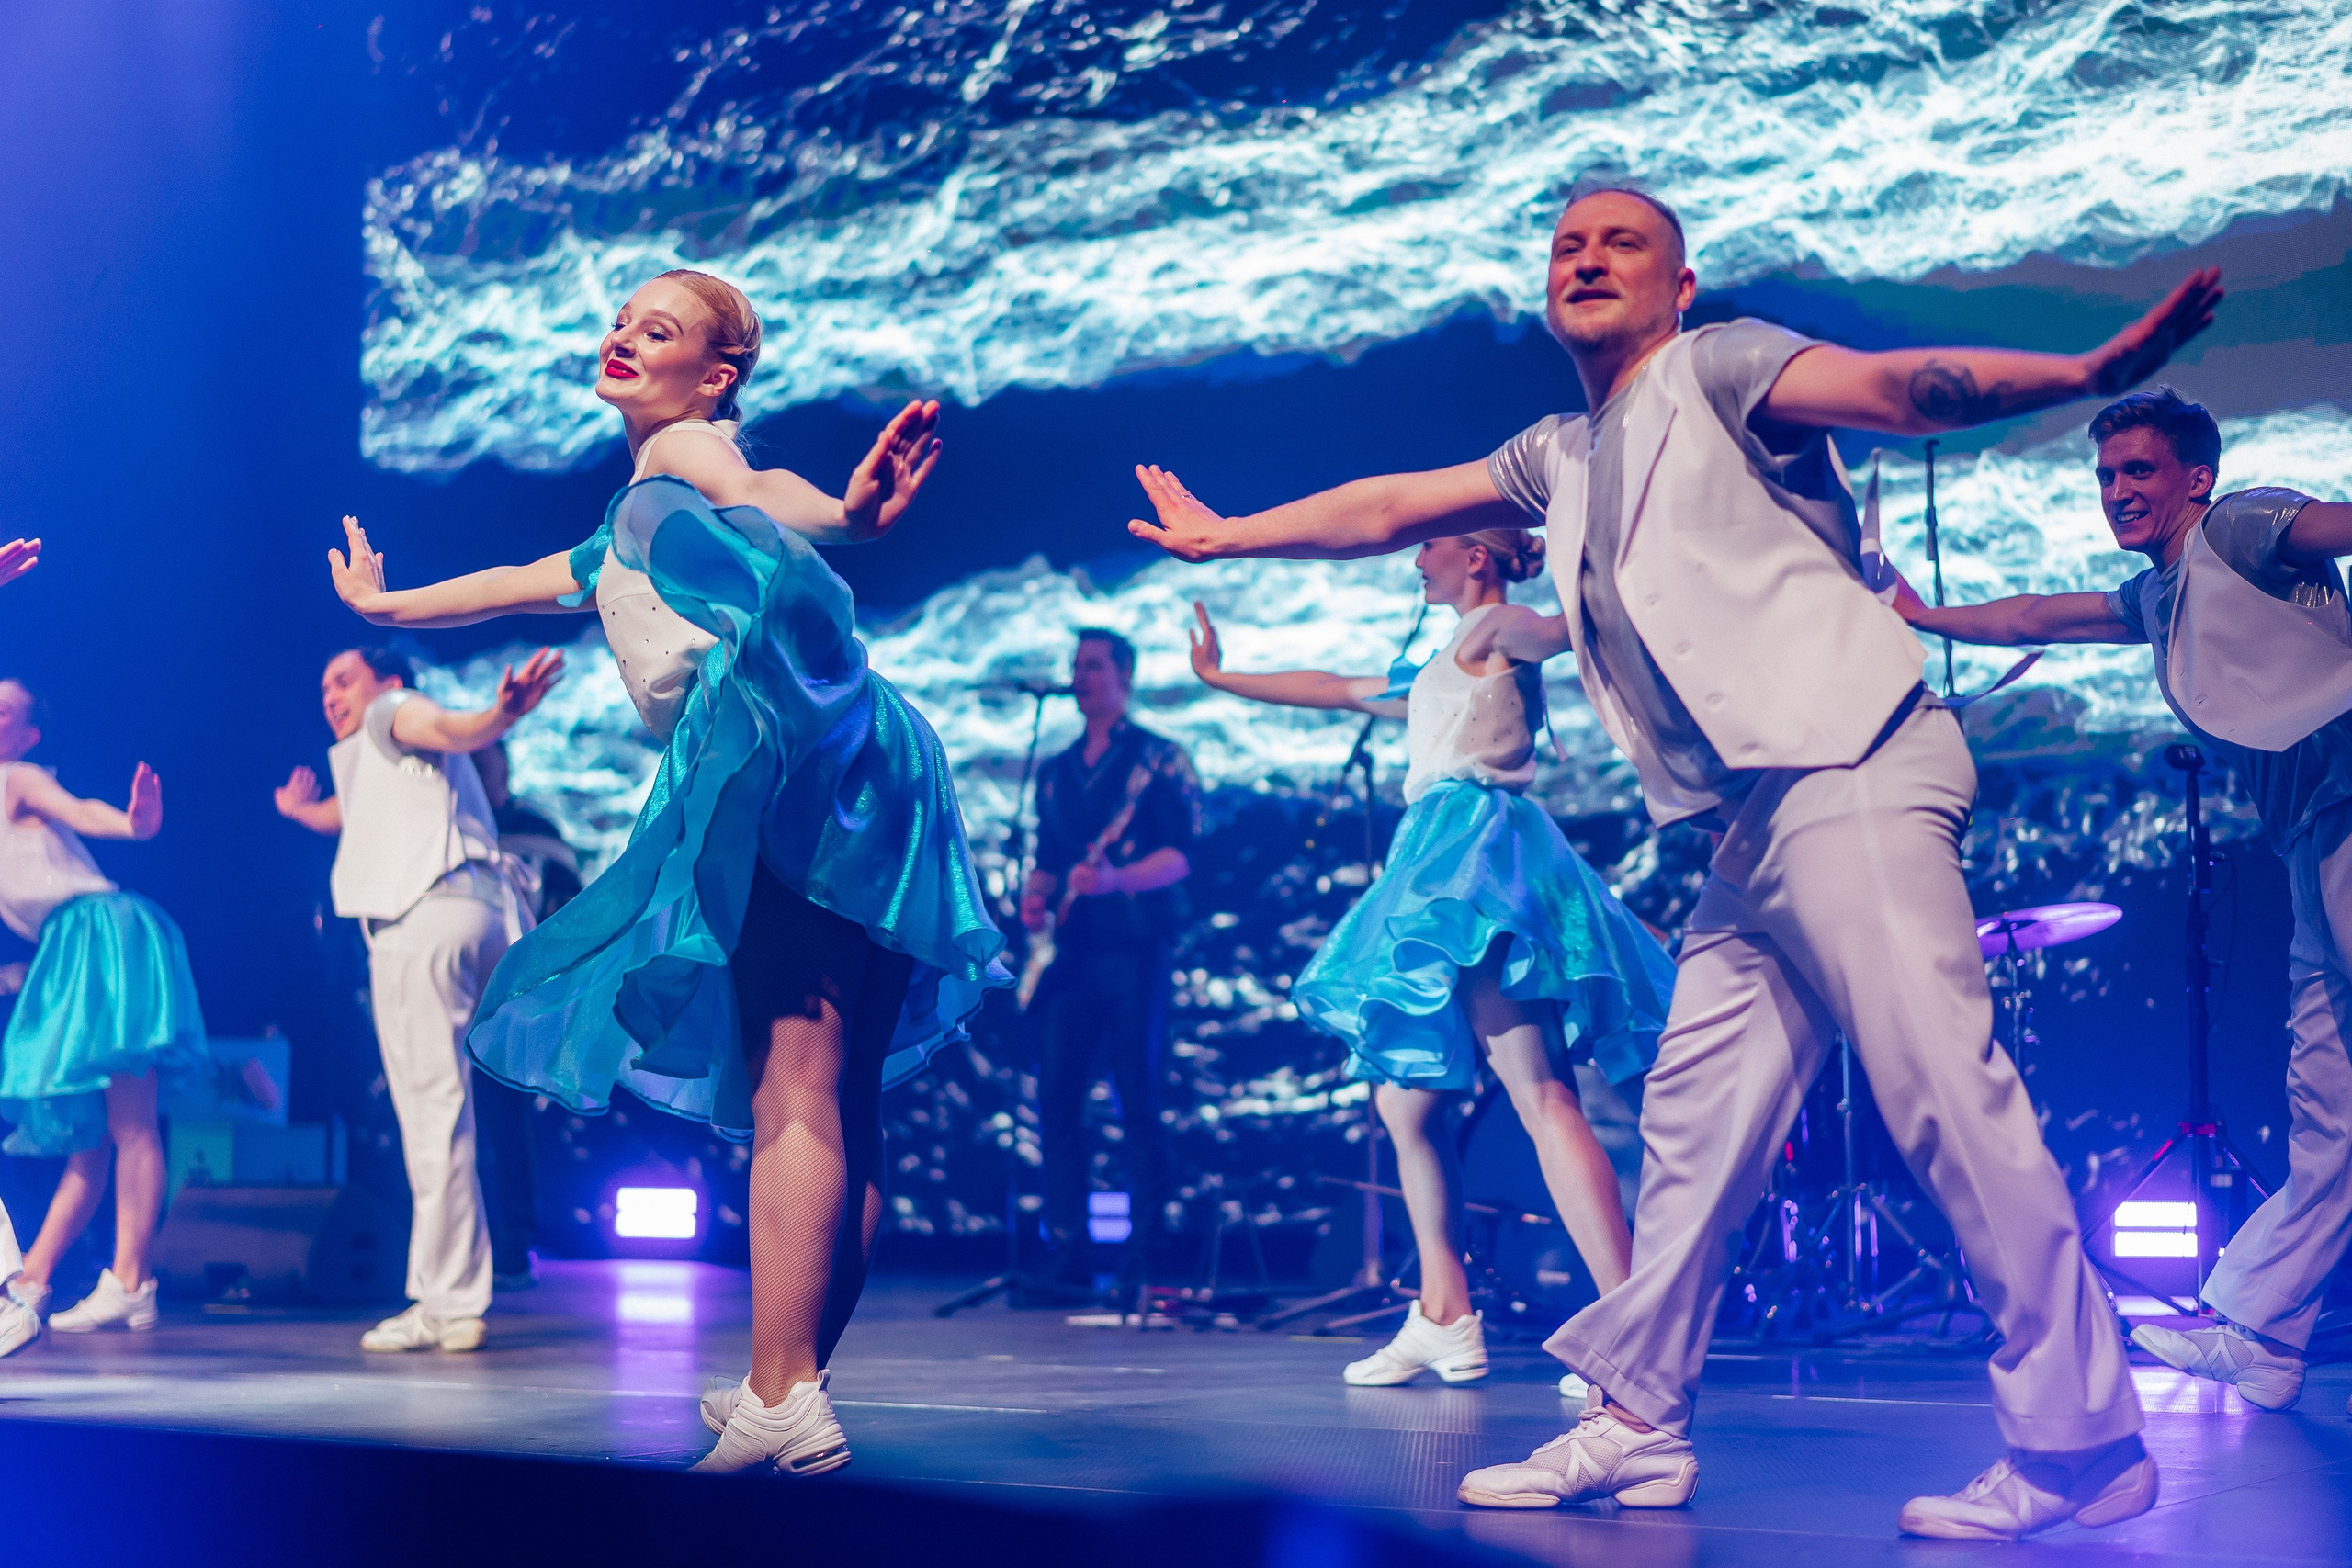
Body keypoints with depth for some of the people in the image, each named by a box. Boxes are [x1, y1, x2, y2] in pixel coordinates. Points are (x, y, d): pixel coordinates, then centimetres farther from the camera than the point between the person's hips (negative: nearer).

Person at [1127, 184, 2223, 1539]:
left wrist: (2094, 371, -31)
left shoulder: (1717, 369, 1)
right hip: (1756, 817, 8)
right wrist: (1225, 536, 43)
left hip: (1848, 767, -8)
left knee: (1942, 1090, -15)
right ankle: (1640, 1424, 15)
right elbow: (1390, 509, 35)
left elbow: (1899, 387, -14)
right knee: (1696, 1118, 8)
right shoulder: (1562, 457, 23)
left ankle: (2082, 1440, -13)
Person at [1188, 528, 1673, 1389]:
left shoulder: (1495, 630, 2)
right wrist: (1222, 680, 47)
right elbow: (1333, 690, 40)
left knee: (1542, 1099, -20)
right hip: (1445, 863, 10)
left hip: (1478, 853, -10)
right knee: (1404, 1104, 10)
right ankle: (1444, 1320, 13)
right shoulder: (1441, 672, 29)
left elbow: (1575, 628, -19)